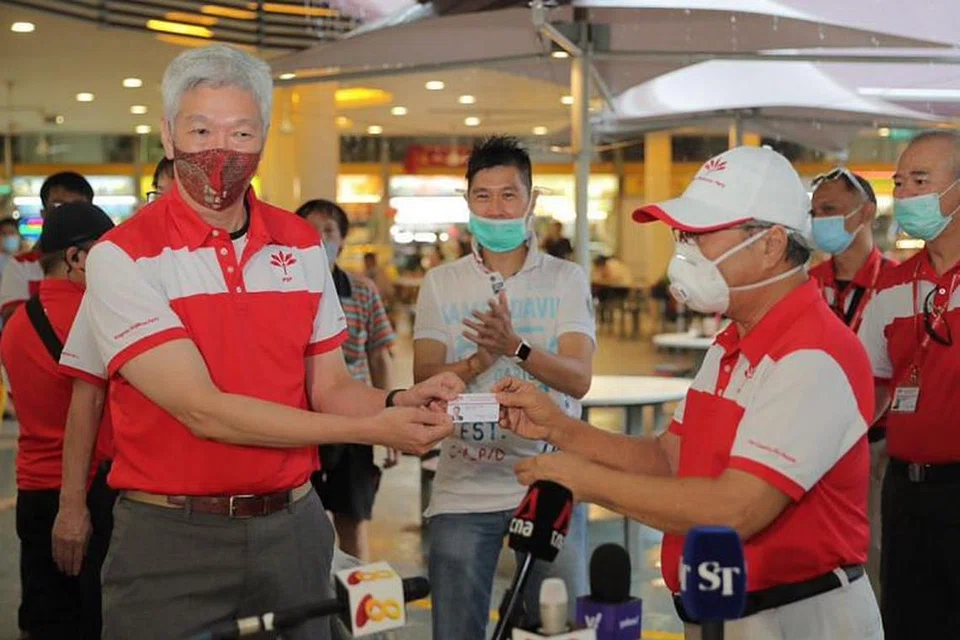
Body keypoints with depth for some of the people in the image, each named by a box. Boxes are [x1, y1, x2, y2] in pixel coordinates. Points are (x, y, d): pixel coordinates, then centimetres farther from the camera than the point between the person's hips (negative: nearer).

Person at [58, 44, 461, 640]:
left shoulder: (303, 245, 6)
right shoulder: (124, 257, -10)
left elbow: (329, 388, 9)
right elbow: (202, 410, -18)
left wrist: (397, 402, -14)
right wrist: (372, 429, -21)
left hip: (294, 525, 5)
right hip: (172, 539, -4)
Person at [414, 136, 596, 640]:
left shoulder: (566, 280, 2)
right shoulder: (440, 284, 6)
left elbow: (578, 378, -11)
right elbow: (423, 381, -4)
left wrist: (516, 347, -29)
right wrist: (479, 361, -23)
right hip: (463, 489, 1)